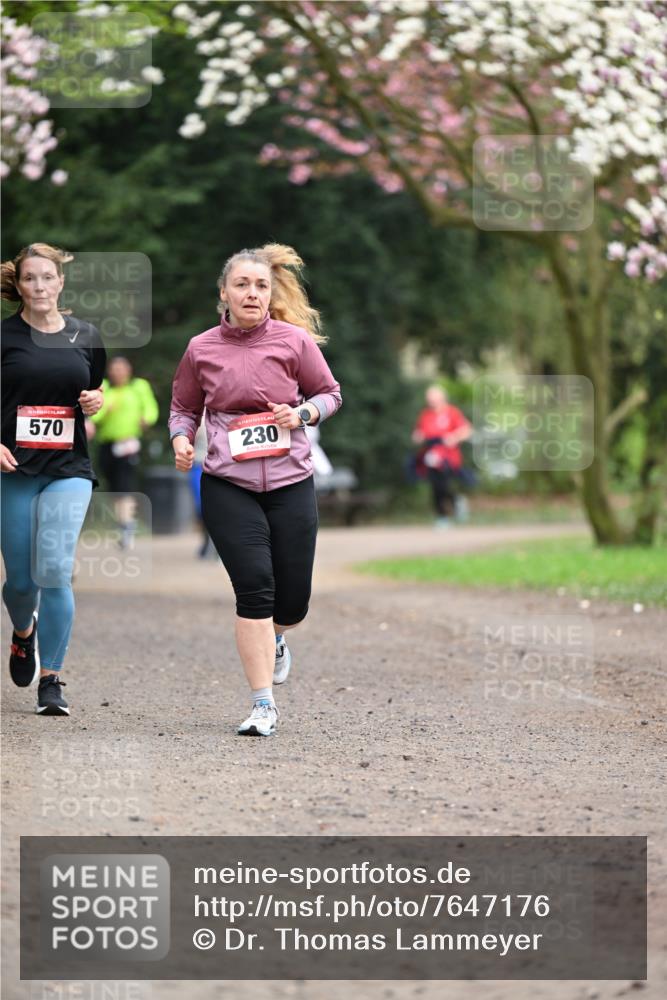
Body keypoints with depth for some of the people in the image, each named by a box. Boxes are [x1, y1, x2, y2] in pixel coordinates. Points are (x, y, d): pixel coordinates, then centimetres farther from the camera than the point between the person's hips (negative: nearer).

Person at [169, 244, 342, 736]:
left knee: (292, 600, 4)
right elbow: (184, 407, 15)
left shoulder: (295, 341, -1)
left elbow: (330, 393, 10)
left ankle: (274, 640, 43)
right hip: (227, 486, -1)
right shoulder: (201, 349, 2)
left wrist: (302, 413, -9)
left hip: (291, 482, 1)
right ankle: (264, 705, -7)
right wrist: (181, 438, -5)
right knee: (254, 586, -14)